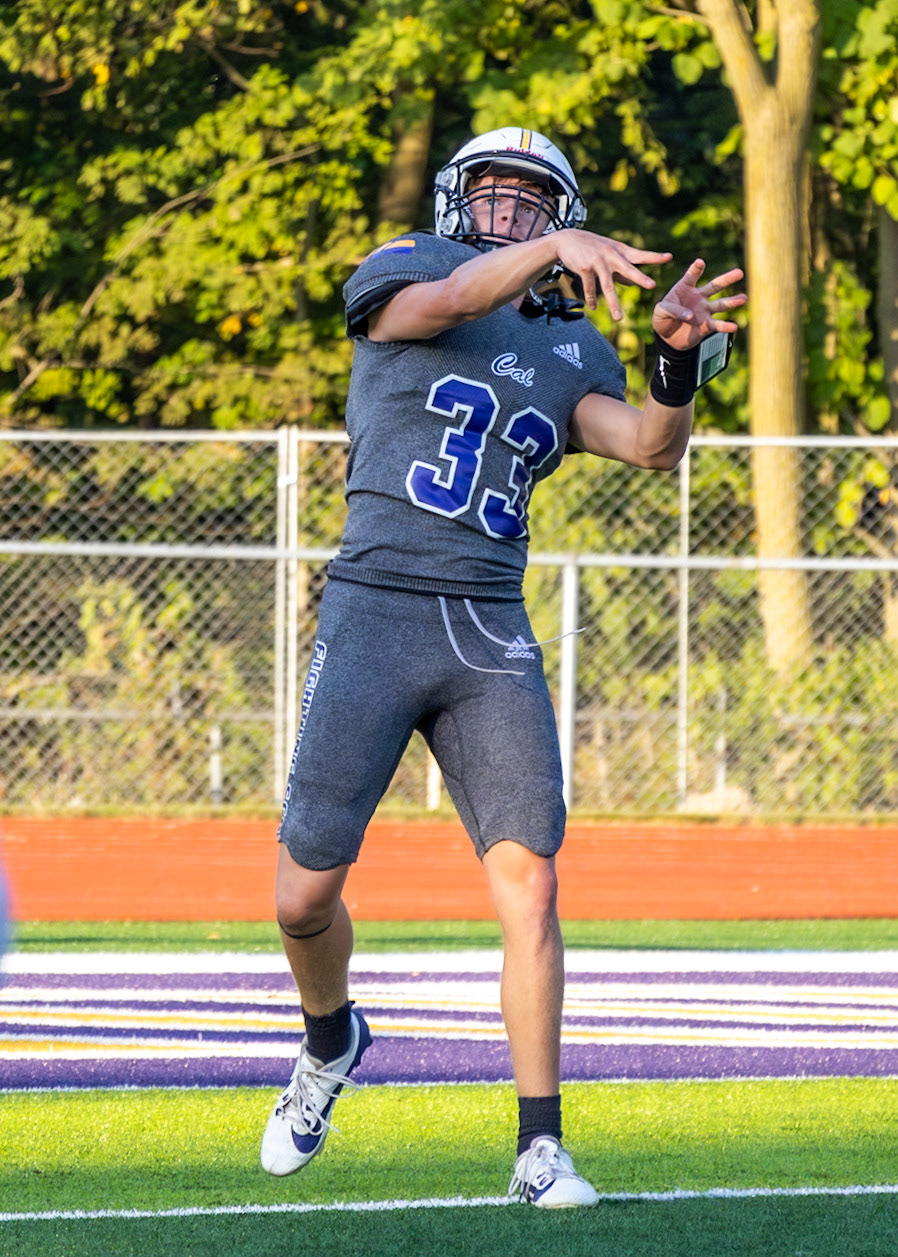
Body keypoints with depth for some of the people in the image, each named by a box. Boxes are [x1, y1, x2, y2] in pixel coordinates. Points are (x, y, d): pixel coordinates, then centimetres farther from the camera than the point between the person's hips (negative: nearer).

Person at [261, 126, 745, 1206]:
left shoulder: (574, 348, 17)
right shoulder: (401, 274, 6)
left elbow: (652, 445, 1)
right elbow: (442, 303, -18)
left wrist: (677, 354, -19)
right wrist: (550, 253, -35)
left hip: (491, 634, 3)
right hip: (375, 613, -3)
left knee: (528, 880, -11)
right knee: (305, 895, -3)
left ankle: (540, 1148, -6)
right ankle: (330, 1043, 30)